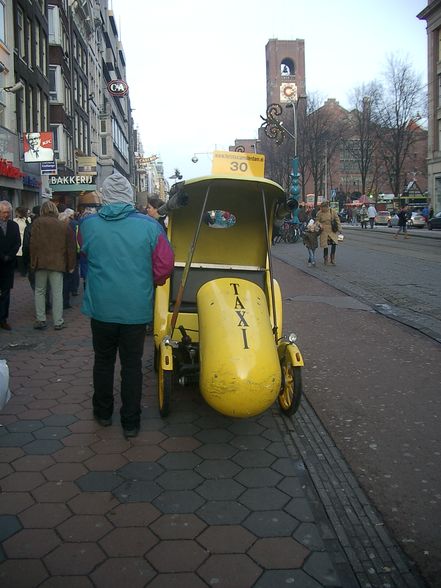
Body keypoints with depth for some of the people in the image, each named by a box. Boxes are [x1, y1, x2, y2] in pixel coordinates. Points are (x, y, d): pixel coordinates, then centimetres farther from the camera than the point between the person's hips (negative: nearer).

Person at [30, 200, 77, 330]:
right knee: (57, 293, 3)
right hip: (58, 263, 1)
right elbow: (71, 247, 7)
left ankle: (40, 320, 9)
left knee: (40, 291, 12)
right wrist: (71, 265, 14)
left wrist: (33, 261, -3)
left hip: (41, 261, -1)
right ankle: (58, 322, 4)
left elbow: (33, 243, -8)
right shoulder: (64, 226, 6)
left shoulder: (37, 222, -1)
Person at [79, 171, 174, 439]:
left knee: (103, 361, 19)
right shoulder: (150, 226, -10)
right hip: (137, 310, -1)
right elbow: (165, 265, -9)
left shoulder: (88, 224, -6)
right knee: (132, 364, 10)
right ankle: (131, 422, 16)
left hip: (101, 308, 1)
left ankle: (103, 413, 33)